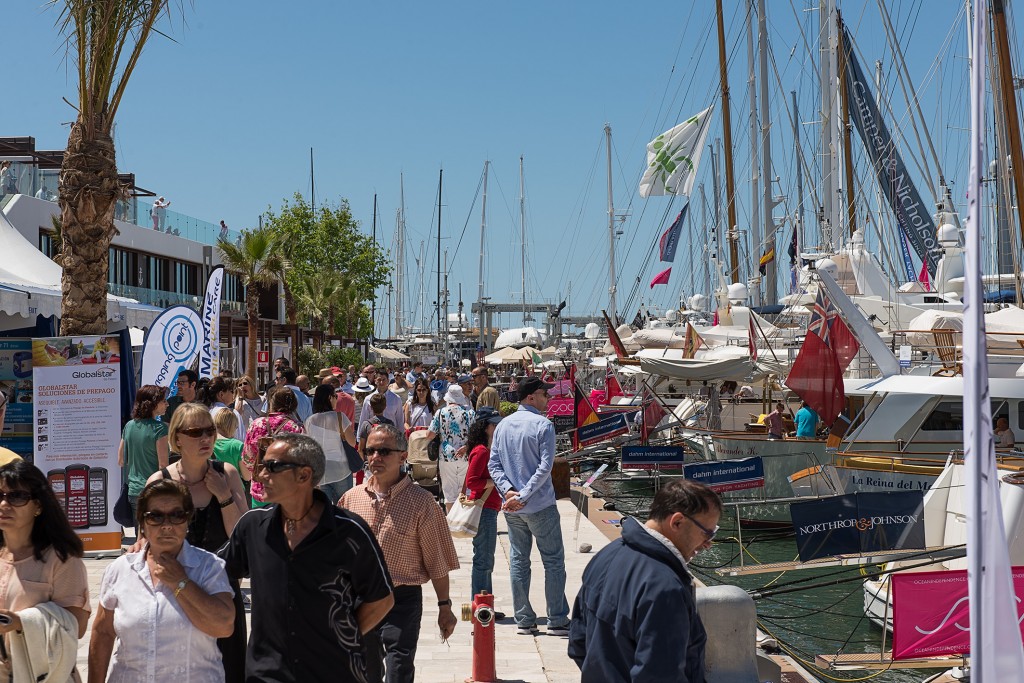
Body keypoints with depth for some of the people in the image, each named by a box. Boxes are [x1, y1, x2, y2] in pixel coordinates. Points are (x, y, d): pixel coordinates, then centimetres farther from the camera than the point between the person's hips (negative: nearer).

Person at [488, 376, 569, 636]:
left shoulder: (502, 425, 7)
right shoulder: (543, 425, -11)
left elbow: (493, 464, 3)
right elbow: (544, 467, -18)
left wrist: (508, 490, -7)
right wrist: (524, 496, -16)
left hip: (511, 507, 6)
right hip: (540, 506, -6)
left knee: (518, 561, 11)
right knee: (553, 561, 4)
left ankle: (524, 620, 14)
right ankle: (557, 620, 6)